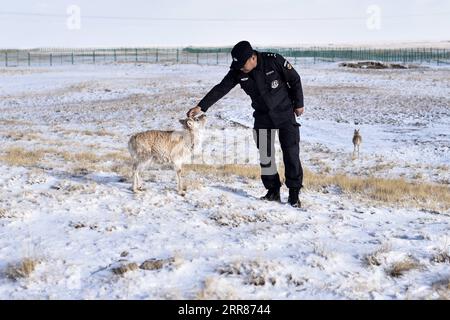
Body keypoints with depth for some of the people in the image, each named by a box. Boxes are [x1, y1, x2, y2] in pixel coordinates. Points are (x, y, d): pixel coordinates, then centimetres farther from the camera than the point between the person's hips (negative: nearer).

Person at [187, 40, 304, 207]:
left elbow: (295, 80, -10)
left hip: (285, 113, -4)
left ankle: (294, 192, 2)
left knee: (291, 153, -6)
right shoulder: (237, 72, -11)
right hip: (262, 116, 4)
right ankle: (273, 190, 13)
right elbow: (220, 89, -12)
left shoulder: (274, 61, -21)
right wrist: (201, 106, -20)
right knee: (265, 155, 2)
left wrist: (299, 104, -4)